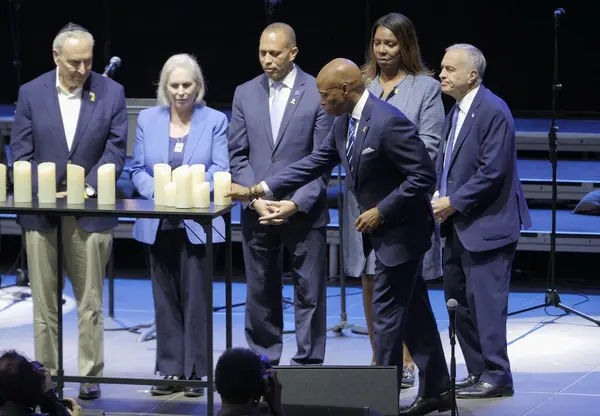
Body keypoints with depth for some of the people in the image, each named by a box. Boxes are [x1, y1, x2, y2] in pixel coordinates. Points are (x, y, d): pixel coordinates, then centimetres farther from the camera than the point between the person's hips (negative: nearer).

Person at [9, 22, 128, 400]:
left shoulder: (111, 93, -1)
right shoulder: (31, 93, 1)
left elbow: (116, 150, -3)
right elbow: (21, 153, 1)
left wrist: (86, 189, -14)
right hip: (41, 211, 1)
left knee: (90, 301, 4)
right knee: (45, 302, 5)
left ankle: (91, 377, 11)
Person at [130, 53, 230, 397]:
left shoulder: (215, 121, 0)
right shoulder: (148, 119, 8)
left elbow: (220, 169, -6)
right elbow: (138, 170, 7)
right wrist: (156, 191, -13)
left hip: (197, 223, -3)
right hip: (159, 224, 3)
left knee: (196, 297, -2)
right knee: (165, 299, 8)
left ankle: (195, 371, 5)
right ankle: (171, 370, 14)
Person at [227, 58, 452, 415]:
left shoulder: (388, 122, -25)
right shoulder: (344, 123, 4)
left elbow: (424, 175, -24)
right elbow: (315, 163, 9)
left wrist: (381, 211, -20)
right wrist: (257, 190, 6)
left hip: (401, 229, -9)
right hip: (382, 229, 9)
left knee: (387, 315, -3)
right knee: (414, 312, 15)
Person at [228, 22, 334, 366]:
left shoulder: (318, 93, -3)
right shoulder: (246, 94, 7)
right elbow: (238, 155, 7)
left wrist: (296, 203, -14)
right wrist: (255, 198, -7)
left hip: (304, 210, -3)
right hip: (257, 210, 3)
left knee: (310, 293, 1)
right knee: (262, 293, 8)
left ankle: (308, 364, 8)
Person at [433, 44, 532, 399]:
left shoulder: (493, 112, -16)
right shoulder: (457, 112, 13)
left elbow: (492, 171, -21)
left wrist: (453, 203, -17)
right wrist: (440, 196, 2)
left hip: (486, 225, -10)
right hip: (459, 225, 10)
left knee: (485, 301, -7)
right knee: (459, 301, 12)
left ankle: (496, 376, 1)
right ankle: (478, 372, 21)